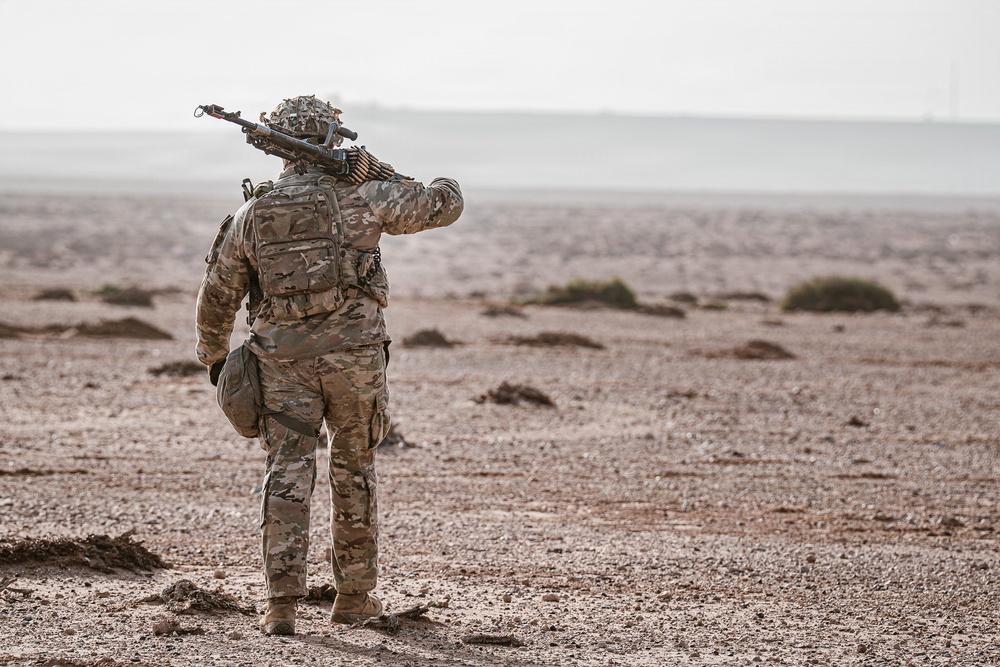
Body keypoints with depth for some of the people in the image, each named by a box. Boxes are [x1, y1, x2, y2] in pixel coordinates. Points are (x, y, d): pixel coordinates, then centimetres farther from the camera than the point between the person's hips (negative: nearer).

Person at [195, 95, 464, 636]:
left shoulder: (253, 213, 5)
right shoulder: (361, 196, -2)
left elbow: (218, 295, 13)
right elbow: (444, 204, 5)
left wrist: (212, 356, 28)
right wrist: (387, 178, 19)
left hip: (282, 358, 1)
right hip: (353, 354, -1)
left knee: (286, 475, 1)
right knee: (354, 470, 14)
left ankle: (281, 605, -8)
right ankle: (354, 596, 22)